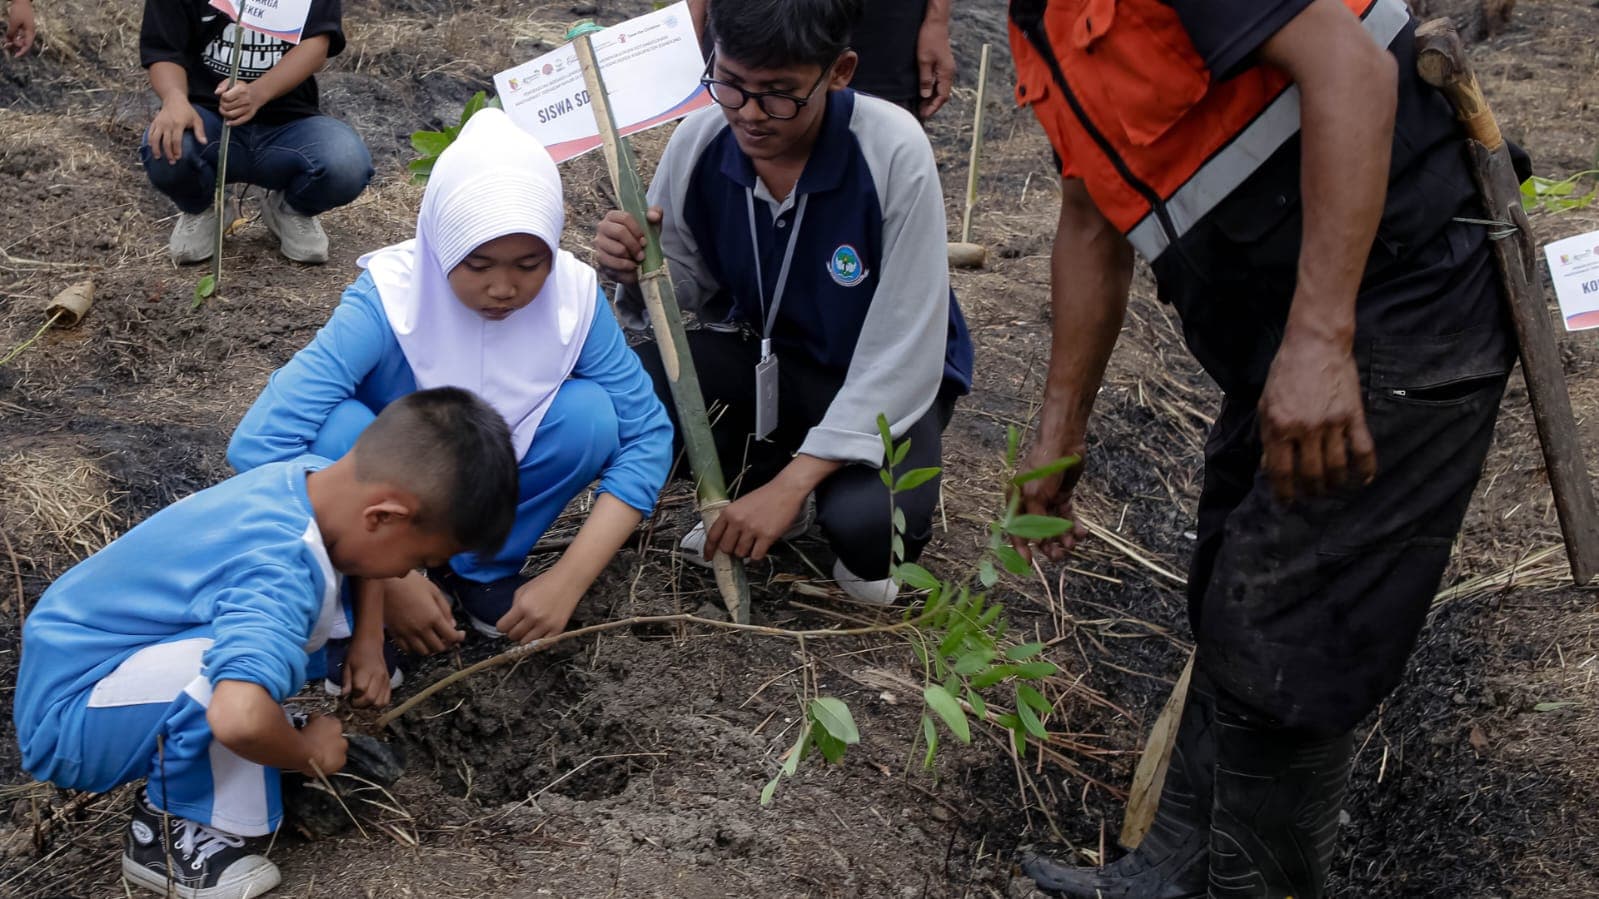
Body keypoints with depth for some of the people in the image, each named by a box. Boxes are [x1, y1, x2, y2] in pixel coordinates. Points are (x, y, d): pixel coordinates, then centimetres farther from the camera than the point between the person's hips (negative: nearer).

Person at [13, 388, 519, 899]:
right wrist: (308, 754, -28)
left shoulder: (316, 478, -8)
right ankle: (168, 833, -9)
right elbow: (240, 719, -50)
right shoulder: (279, 572, -35)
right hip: (65, 720, -9)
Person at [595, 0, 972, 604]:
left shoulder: (894, 152, -28)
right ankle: (758, 477, 5)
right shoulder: (698, 142, -15)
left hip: (881, 380, -4)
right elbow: (685, 287, 0)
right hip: (763, 355, 5)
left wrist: (791, 485, -28)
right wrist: (637, 271, -25)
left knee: (868, 522, -35)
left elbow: (902, 355, -25)